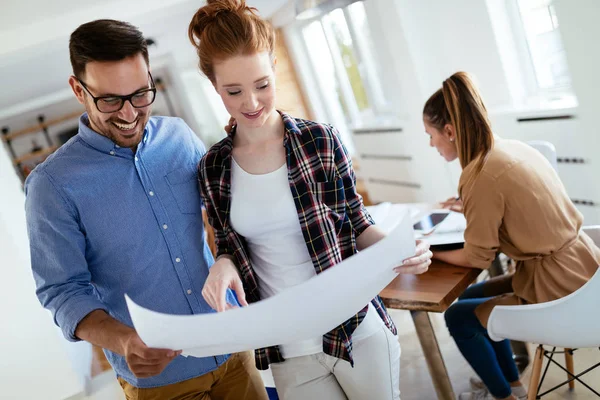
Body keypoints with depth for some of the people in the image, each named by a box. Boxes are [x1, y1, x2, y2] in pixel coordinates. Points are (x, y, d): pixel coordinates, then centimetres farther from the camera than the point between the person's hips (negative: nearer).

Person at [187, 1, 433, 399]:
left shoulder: (320, 140, -9)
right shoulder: (213, 168, -3)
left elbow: (355, 222, -1)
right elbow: (233, 248, 7)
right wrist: (224, 264, -15)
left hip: (356, 330, -1)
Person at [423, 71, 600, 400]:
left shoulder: (480, 175, -23)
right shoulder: (513, 148, 2)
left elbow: (476, 258, -13)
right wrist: (468, 206, 20)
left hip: (559, 289, -8)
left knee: (457, 317, 11)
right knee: (473, 297, 23)